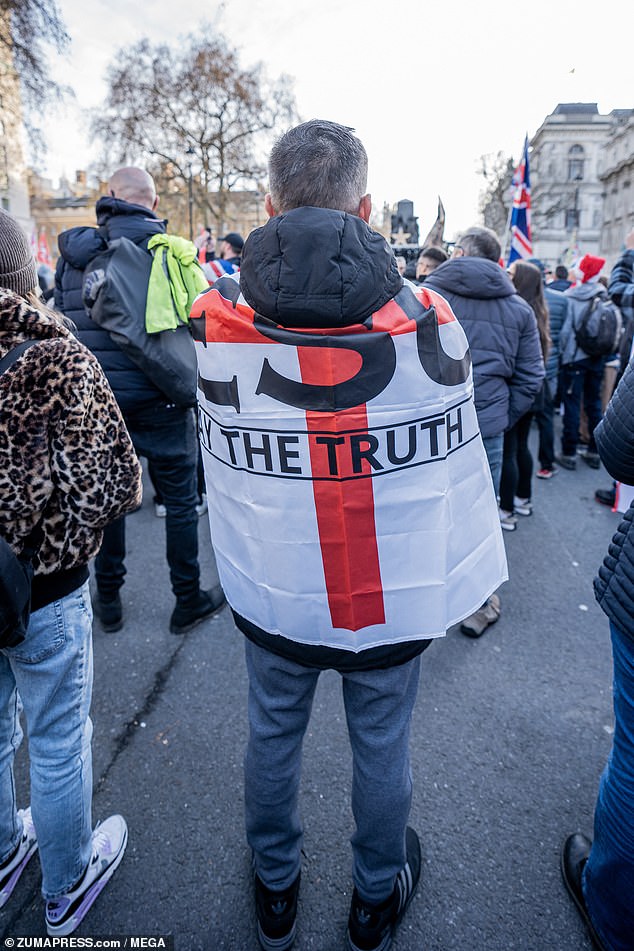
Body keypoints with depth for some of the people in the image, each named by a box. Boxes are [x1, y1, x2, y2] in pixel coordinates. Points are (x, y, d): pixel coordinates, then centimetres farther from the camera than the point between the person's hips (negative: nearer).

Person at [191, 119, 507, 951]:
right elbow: (458, 466, -5)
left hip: (272, 596, 1)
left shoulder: (220, 322, -12)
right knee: (382, 747, 21)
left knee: (273, 736, 23)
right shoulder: (425, 320, -15)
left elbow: (222, 463, 1)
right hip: (394, 600, 0)